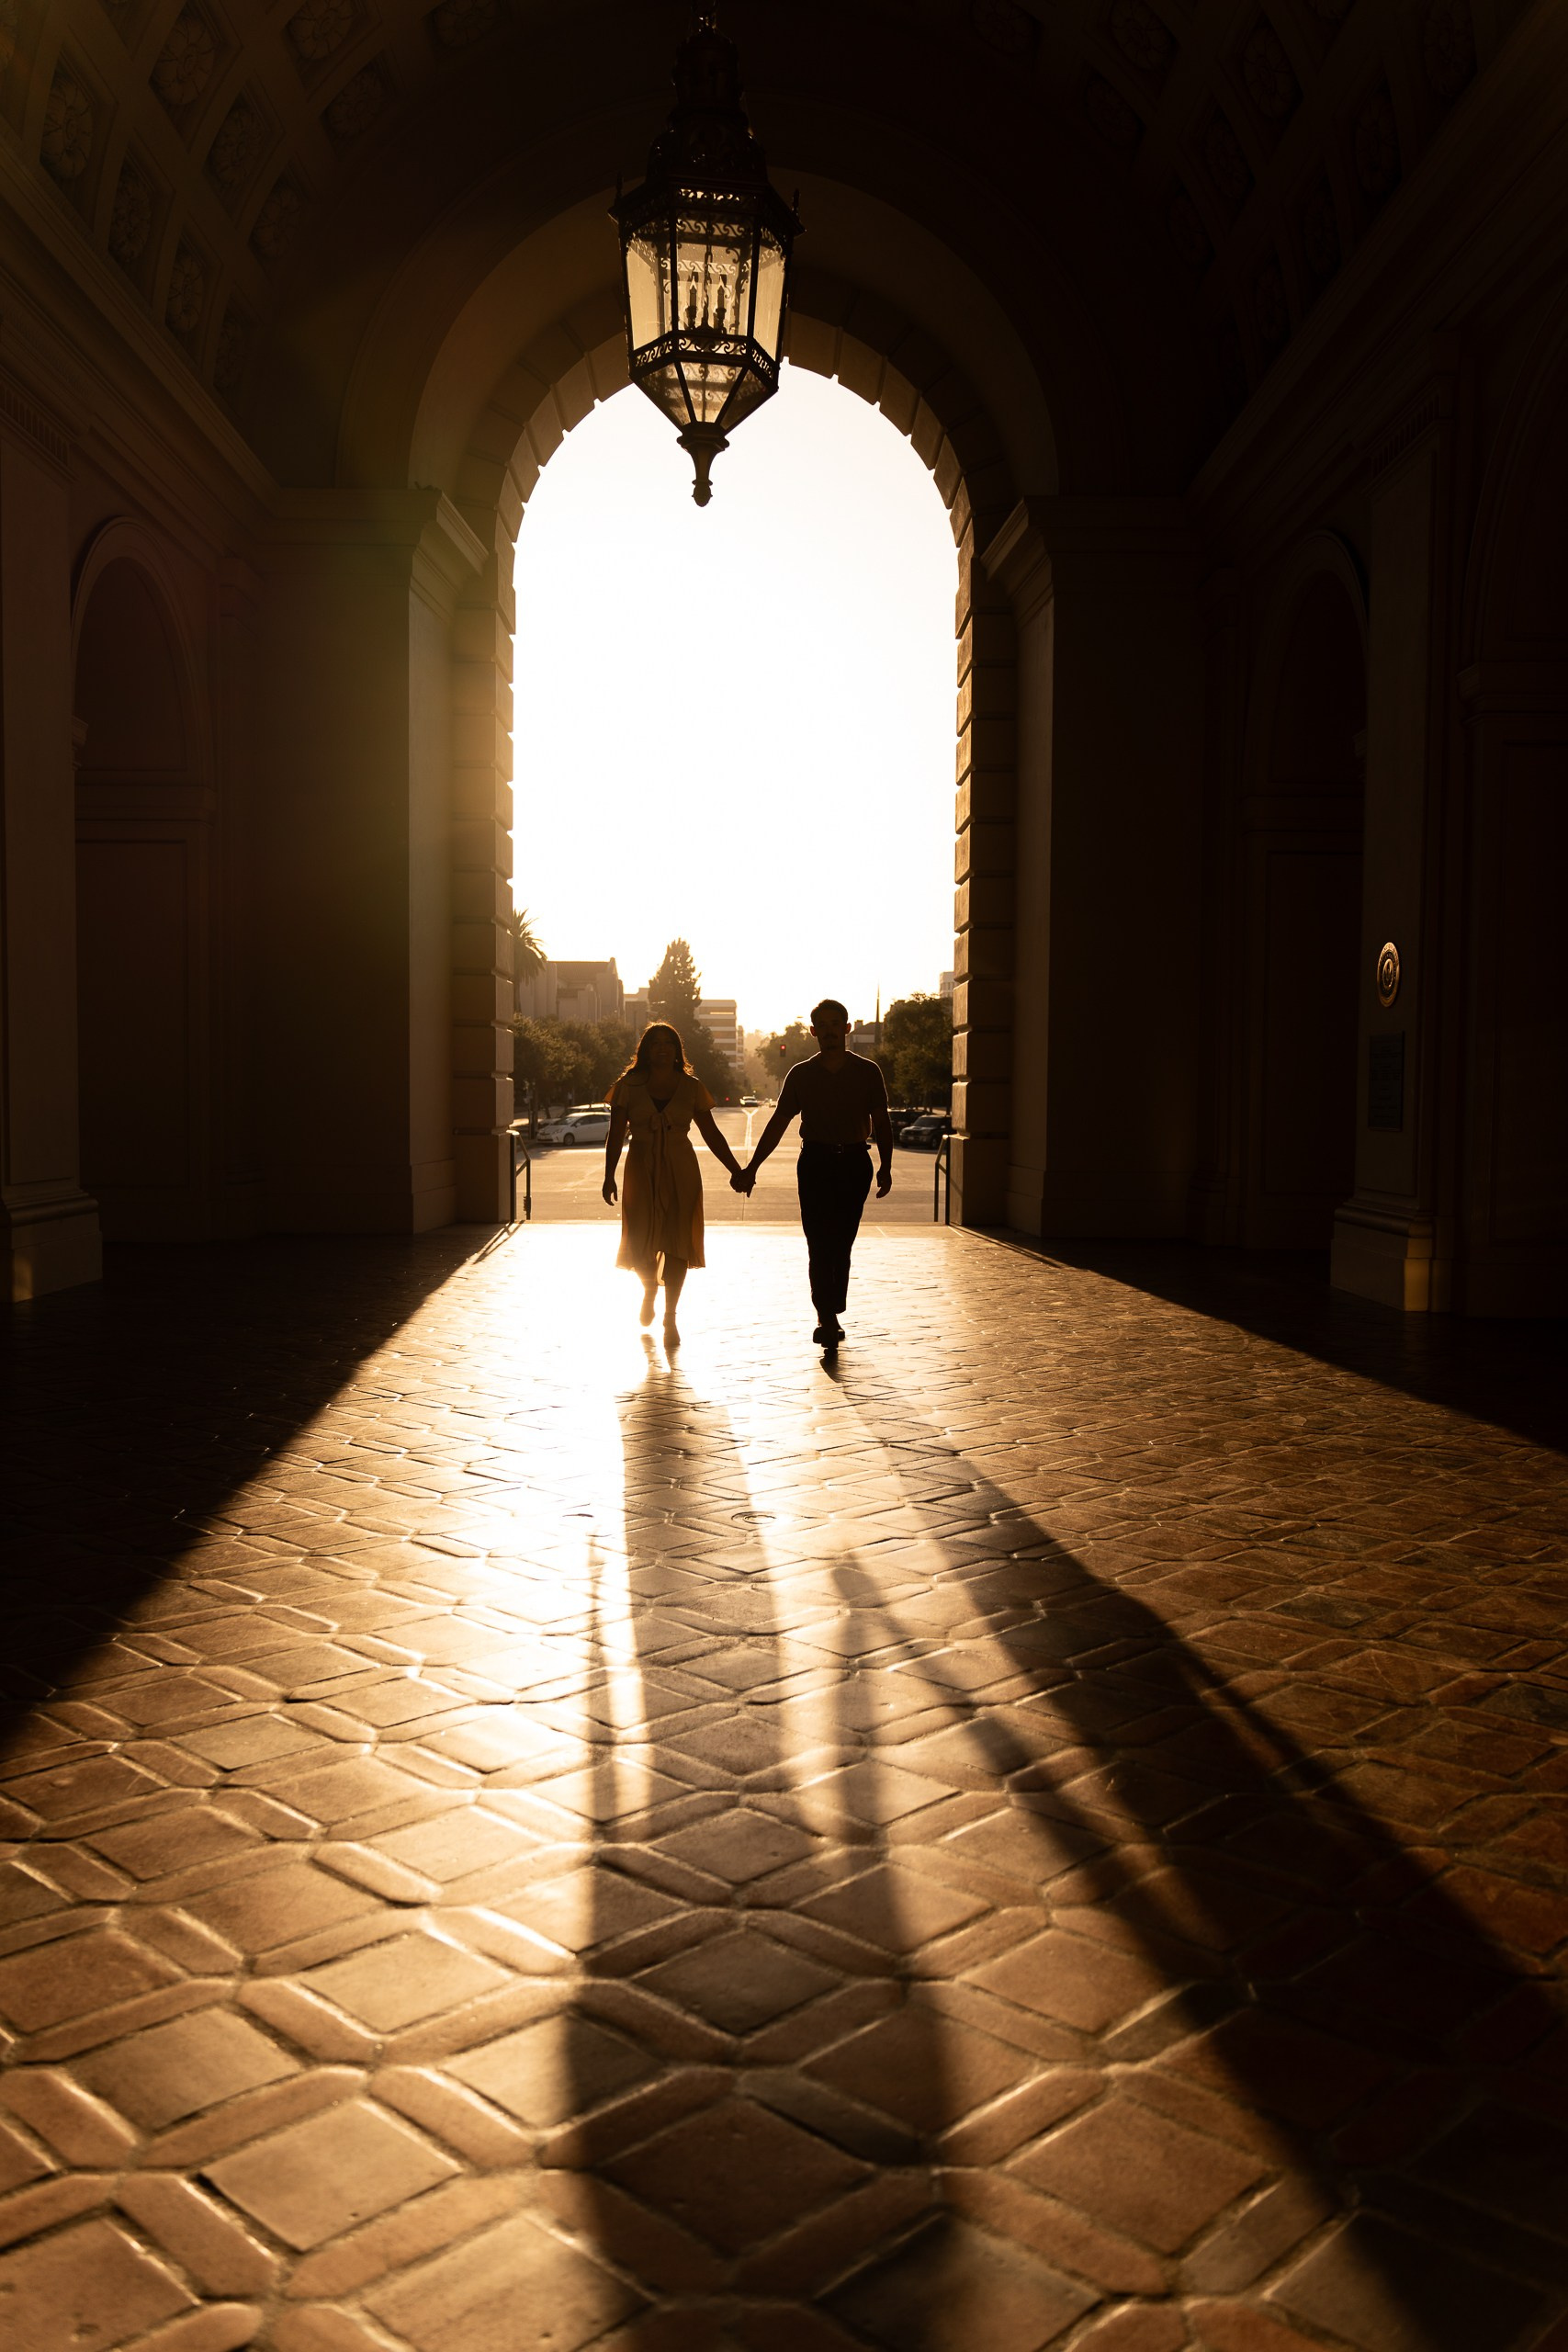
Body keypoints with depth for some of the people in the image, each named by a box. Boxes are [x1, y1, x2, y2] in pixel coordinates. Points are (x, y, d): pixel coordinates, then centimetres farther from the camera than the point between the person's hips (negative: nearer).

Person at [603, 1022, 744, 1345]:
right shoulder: (629, 1085, 2)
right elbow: (616, 1135, 0)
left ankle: (670, 1318, 6)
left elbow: (711, 1134, 6)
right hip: (642, 1170, 0)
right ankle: (649, 1290, 33)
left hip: (681, 1172, 0)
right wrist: (609, 1176, -9)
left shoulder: (691, 1087, 4)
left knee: (677, 1245, -3)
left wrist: (735, 1170, 0)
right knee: (640, 1243, -1)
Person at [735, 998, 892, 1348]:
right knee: (820, 1245, -10)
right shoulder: (801, 1074, 7)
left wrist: (885, 1167, -1)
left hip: (854, 1163, 0)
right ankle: (828, 1319, -13)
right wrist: (750, 1169, 5)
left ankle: (831, 1317, 10)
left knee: (841, 1246, 1)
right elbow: (778, 1124, 9)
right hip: (815, 1162, 0)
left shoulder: (867, 1072, 6)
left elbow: (881, 1123, 9)